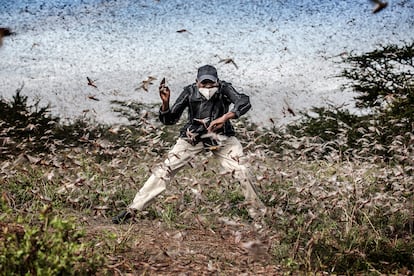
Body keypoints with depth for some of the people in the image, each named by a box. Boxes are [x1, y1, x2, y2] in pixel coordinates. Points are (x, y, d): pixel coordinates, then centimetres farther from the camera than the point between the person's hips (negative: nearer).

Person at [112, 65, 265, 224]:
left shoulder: (224, 89, -18)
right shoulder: (190, 92, -15)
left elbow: (244, 102, -34)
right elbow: (169, 120, -12)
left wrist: (224, 117, -48)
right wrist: (165, 102, -32)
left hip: (221, 137, 0)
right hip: (193, 137, 0)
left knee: (241, 170, -13)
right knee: (166, 169, -10)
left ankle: (258, 213, 6)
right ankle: (133, 209, -7)